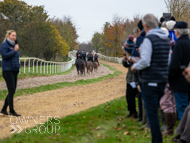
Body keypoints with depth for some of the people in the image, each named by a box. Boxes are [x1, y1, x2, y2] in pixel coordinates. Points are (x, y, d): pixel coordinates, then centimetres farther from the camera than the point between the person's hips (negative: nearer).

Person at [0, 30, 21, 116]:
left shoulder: (14, 45, 18)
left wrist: (17, 67, 9)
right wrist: (14, 51, -13)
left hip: (14, 71, 8)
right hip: (7, 70, -8)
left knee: (12, 91, 7)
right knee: (11, 90, -9)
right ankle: (12, 111, -5)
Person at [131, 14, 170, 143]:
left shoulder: (149, 39, -14)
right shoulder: (166, 39, 11)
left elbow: (145, 62, -22)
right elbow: (169, 61, 19)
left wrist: (135, 67, -4)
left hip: (150, 81, -8)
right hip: (163, 80, 8)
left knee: (152, 113, -3)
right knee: (157, 110, 17)